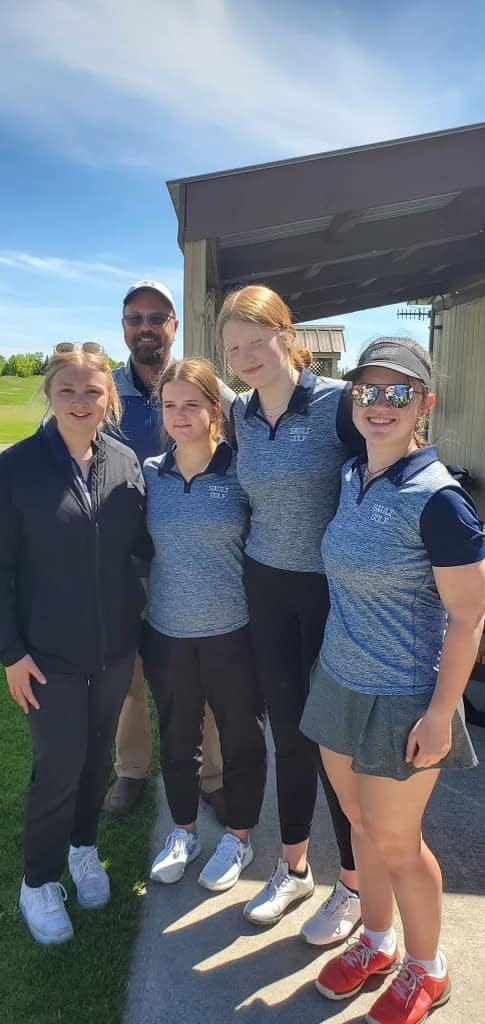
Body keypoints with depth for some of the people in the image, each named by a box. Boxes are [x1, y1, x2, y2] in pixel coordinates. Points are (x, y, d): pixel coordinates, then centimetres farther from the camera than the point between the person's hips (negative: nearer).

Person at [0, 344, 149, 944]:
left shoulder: (125, 462, -3)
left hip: (115, 644, 3)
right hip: (49, 651, -3)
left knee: (97, 754, 18)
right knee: (59, 765, 5)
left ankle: (83, 847, 44)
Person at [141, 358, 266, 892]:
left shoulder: (241, 471, -10)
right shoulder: (149, 474, -1)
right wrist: (139, 618, 5)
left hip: (232, 632, -3)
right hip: (167, 632, 3)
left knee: (241, 738, 14)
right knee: (176, 738, 19)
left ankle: (238, 837, 39)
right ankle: (183, 831, 43)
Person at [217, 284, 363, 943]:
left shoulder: (338, 402, -14)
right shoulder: (240, 414, 3)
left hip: (332, 588, -5)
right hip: (266, 586, 5)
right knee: (287, 728, 16)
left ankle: (354, 886, 32)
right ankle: (293, 868, 39)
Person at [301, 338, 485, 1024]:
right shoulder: (352, 477, 1)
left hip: (403, 701, -6)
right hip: (340, 684, 6)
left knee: (395, 840, 12)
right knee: (361, 821, 21)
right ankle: (376, 942, 46)